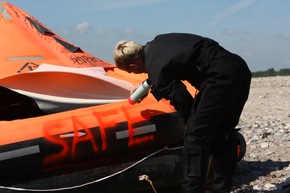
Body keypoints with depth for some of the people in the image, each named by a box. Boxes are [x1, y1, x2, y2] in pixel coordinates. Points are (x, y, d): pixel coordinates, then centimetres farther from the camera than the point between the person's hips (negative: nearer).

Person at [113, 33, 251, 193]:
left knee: (195, 136, -6)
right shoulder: (155, 43, 14)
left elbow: (184, 103, -8)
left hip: (220, 76, -10)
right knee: (223, 133, 15)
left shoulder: (157, 72, -10)